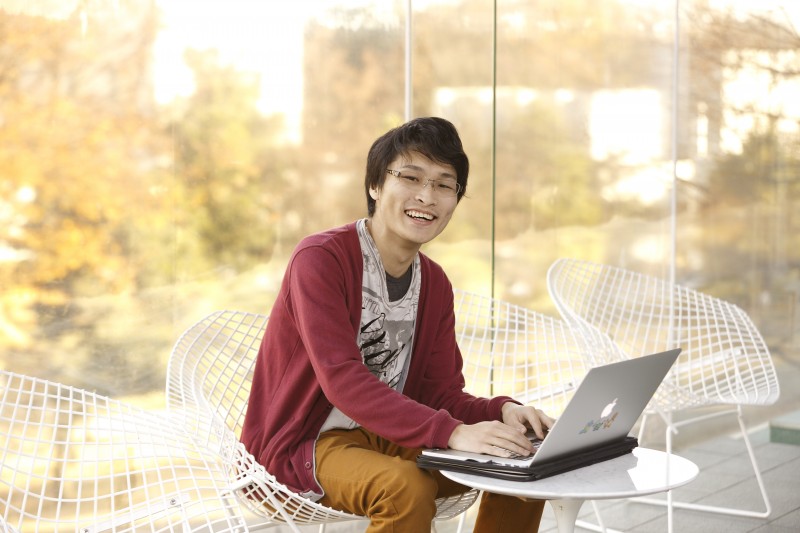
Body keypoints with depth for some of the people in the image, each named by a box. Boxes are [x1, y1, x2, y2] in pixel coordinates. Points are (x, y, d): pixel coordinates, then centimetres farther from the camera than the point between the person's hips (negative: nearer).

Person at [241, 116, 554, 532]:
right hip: (304, 443, -7)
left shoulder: (434, 283, 7)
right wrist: (450, 433, -39)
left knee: (526, 460, -3)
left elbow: (441, 393, 4)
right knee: (407, 488, -35)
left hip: (387, 437, 7)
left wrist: (502, 411, -19)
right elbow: (342, 380, -29)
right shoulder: (319, 259, -17)